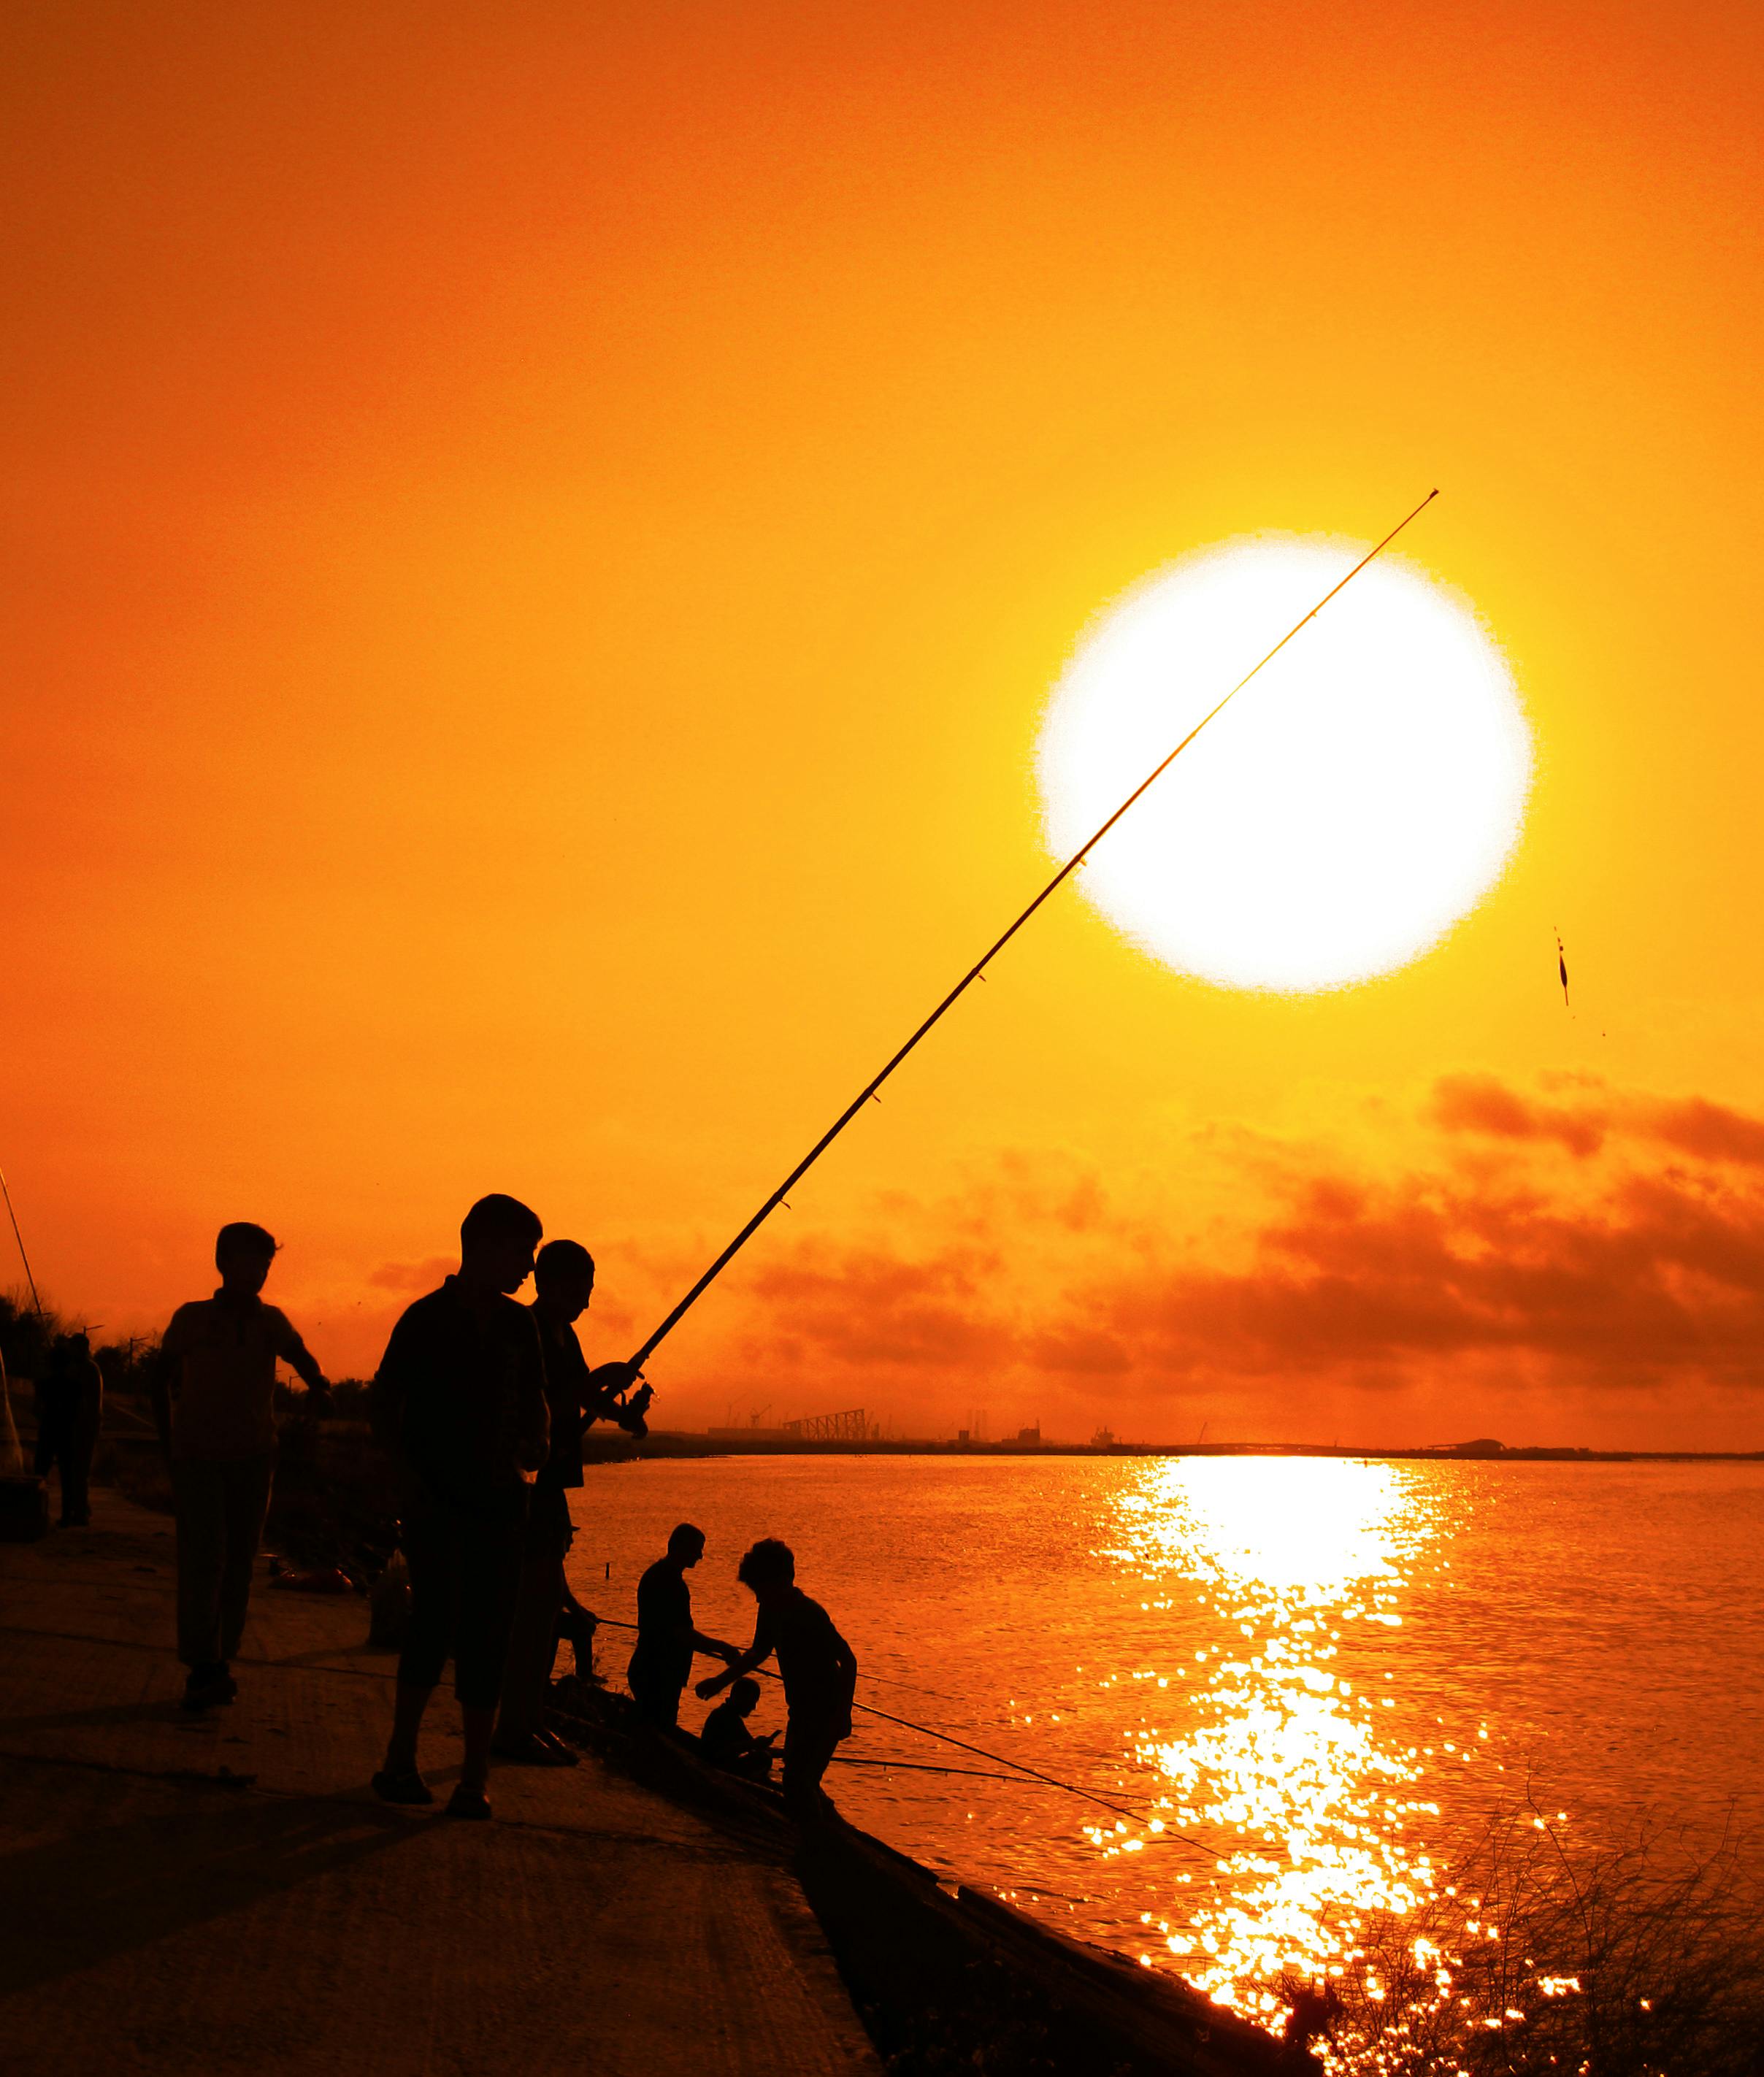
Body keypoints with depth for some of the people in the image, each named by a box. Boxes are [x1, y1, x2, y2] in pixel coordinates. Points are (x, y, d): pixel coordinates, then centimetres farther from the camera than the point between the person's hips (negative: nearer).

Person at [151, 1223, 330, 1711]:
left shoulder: (270, 1320, 5)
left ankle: (220, 1663, 11)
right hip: (197, 1457, -2)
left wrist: (320, 1389, -29)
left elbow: (302, 1360, -6)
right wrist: (169, 1440, 5)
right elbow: (160, 1378, 11)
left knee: (239, 1561, 3)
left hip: (253, 1456, 2)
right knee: (203, 1558, -11)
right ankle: (203, 1665, -8)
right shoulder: (192, 1318, 2)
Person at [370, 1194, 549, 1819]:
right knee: (435, 1622, -4)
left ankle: (476, 1775, 7)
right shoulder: (426, 1319, -3)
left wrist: (536, 1446, 0)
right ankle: (401, 1757, 14)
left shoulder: (517, 1325, 11)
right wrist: (408, 1473, -11)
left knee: (485, 1636, 2)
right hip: (435, 1502, -4)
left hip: (498, 1501, 4)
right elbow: (382, 1406, -1)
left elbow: (534, 1403, 20)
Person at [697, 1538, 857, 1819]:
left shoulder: (810, 1614, -24)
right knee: (800, 1781, 16)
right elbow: (759, 1652, 20)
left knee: (797, 1783, -14)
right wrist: (721, 1681, 14)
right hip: (801, 1711, 9)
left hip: (825, 1714, -9)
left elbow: (848, 1660, -23)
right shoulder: (771, 1610, 2)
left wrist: (843, 1714, -26)